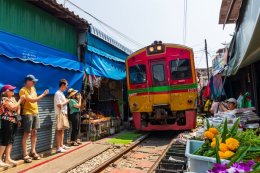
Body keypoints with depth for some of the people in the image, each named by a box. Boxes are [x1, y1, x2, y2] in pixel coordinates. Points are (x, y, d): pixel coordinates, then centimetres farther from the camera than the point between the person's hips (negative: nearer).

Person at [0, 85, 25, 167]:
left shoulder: (13, 98, 14)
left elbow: (18, 107, 19)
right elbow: (13, 108, -22)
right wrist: (20, 99, -14)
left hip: (14, 122, 8)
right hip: (7, 122, -8)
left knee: (11, 140, 9)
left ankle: (8, 159, 14)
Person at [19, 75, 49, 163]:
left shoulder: (33, 88, 13)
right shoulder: (23, 90, -12)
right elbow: (32, 100, -19)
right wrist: (43, 95, -14)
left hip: (35, 112, 7)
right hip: (28, 113, -7)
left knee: (34, 132, 10)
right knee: (27, 133, -2)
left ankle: (33, 152, 21)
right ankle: (25, 155, 5)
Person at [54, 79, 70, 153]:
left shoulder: (62, 93, 16)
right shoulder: (58, 93, -14)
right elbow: (59, 105, -21)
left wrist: (66, 100, 6)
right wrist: (67, 101, -11)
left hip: (64, 114, 10)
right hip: (60, 114, -10)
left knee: (62, 130, 15)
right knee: (59, 131, -5)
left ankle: (61, 145, 25)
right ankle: (58, 148, 1)